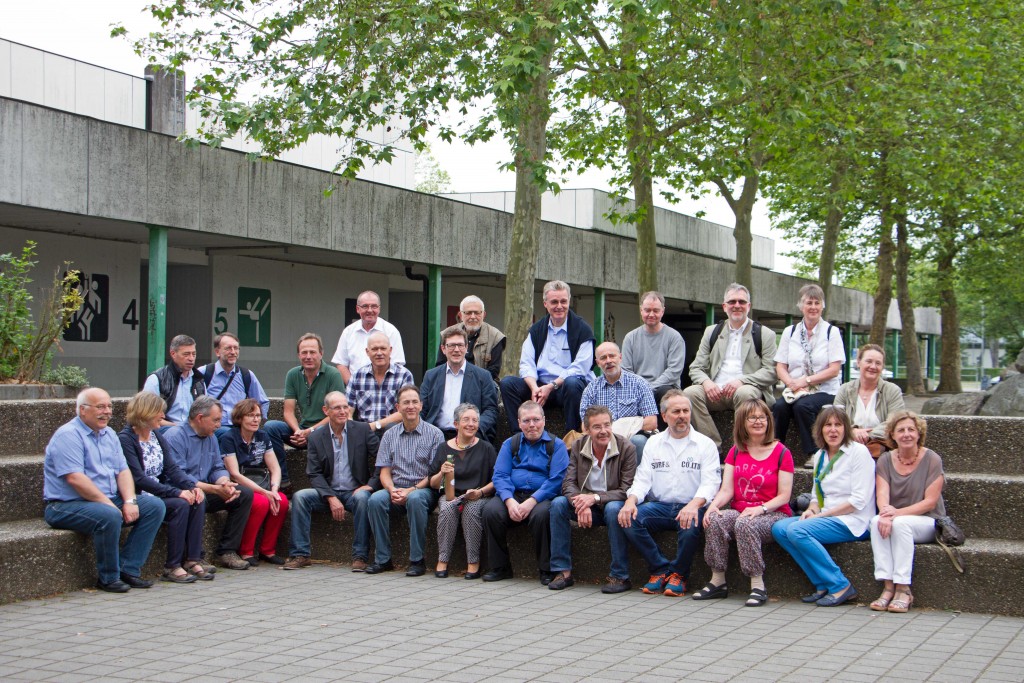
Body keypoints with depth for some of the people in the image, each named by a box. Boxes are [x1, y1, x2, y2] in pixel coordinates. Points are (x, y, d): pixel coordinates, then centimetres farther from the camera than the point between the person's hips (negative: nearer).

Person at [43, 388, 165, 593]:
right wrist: (109, 504, -21)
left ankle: (128, 569, -9)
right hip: (67, 506, -9)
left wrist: (129, 501, -8)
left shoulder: (109, 435, 16)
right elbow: (74, 478, -21)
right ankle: (109, 578, -17)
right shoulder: (68, 435, -12)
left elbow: (123, 470, 11)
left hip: (109, 501, 9)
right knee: (109, 516, -36)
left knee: (155, 505, -6)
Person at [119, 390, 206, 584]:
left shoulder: (156, 435, 12)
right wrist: (176, 492, -26)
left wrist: (192, 487, -12)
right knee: (180, 505, -28)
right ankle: (172, 567, -20)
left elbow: (171, 468, 8)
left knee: (198, 500, -15)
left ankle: (193, 560, -15)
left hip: (160, 491, 8)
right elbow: (139, 479, -21)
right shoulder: (125, 439, -13)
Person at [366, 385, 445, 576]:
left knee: (415, 499, -37)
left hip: (424, 490, -3)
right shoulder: (389, 435, 14)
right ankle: (383, 558, -19)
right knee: (376, 499, -28)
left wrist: (410, 491, -16)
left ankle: (418, 560, -27)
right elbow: (384, 471, 10)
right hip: (396, 490, 3)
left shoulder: (434, 434, 3)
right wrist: (392, 490, -13)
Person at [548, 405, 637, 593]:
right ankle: (563, 571, -17)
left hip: (612, 504, -4)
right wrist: (582, 504, -28)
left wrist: (595, 498, -28)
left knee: (614, 509, -37)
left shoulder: (627, 449, -12)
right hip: (586, 504, 4)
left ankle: (620, 576, -28)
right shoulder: (578, 447, 0)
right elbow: (568, 483, -6)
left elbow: (627, 491, -17)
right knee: (558, 504, -22)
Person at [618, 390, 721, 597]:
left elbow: (710, 483, -6)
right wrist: (631, 501, -15)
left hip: (690, 508, -3)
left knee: (690, 525, -37)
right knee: (628, 519, -25)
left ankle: (678, 574, -10)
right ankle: (660, 568, -9)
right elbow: (642, 479, 8)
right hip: (659, 505, 3)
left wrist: (694, 504, -28)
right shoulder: (653, 443, 15)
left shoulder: (705, 444, 6)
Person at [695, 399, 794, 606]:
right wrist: (713, 505, -18)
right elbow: (726, 490, 4)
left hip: (773, 514, -4)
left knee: (745, 523, -36)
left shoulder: (781, 453, -1)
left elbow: (784, 496, -6)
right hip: (739, 511, 4)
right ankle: (718, 582, -21)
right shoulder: (736, 452, 13)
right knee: (715, 520, -28)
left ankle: (758, 586, -30)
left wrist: (760, 509, -23)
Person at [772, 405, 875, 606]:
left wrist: (821, 515, -15)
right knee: (779, 528, -14)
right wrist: (811, 510, -4)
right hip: (826, 518, 8)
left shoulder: (858, 452, -8)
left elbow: (859, 500, -14)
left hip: (853, 522, -8)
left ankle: (840, 586, -18)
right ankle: (823, 585, -11)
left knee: (797, 531, -27)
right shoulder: (820, 456, 14)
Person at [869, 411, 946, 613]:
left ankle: (903, 589, -30)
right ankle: (888, 586, -34)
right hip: (895, 520, 3)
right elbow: (882, 494, -9)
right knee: (877, 521, -30)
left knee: (900, 523, -34)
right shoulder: (885, 460, 5)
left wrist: (898, 513, -25)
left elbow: (930, 502, -12)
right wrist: (886, 513, -32)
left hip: (928, 523, -3)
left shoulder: (931, 459, -6)